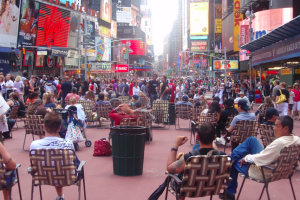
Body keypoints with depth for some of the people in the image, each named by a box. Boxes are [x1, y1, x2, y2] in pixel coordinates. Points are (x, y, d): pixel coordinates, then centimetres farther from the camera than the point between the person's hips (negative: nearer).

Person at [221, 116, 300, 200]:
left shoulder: (279, 143, -37)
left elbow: (260, 159, -30)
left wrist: (246, 158, -11)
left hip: (264, 174, -8)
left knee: (234, 162, 16)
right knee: (251, 140, 12)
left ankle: (230, 192, 34)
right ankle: (231, 156, 26)